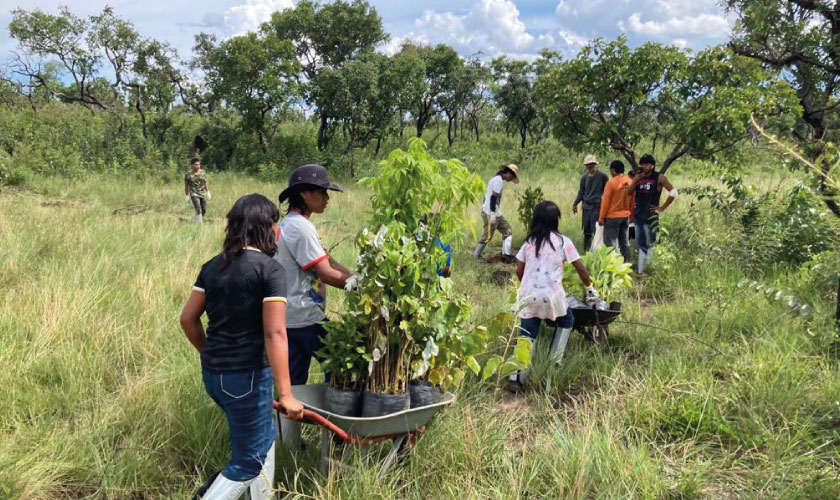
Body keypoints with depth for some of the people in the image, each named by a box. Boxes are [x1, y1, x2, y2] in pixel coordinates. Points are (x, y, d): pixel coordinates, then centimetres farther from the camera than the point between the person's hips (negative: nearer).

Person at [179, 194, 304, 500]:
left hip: (212, 375, 8)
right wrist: (285, 394, -19)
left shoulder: (213, 266, 6)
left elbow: (188, 318, 10)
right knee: (249, 462, 7)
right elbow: (274, 334, -21)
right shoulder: (269, 269, -15)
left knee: (264, 437, 25)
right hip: (247, 376, -8)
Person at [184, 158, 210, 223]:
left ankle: (195, 219, 31)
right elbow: (186, 186, 1)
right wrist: (186, 196, 1)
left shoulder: (203, 173, 5)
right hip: (194, 195, -5)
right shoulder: (188, 174, -4)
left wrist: (208, 192, 7)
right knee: (198, 210, -16)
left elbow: (206, 183, 11)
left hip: (203, 194, 5)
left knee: (204, 210, 7)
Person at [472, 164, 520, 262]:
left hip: (496, 213, 11)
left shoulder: (496, 179, 17)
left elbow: (488, 196, 20)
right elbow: (493, 197, -22)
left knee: (507, 230, 11)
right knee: (488, 236, -3)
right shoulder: (499, 181, -15)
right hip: (490, 213, -11)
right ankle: (475, 255, 8)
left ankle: (506, 254, 10)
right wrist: (493, 214, -24)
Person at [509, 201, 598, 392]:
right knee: (566, 321, 26)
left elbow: (519, 271, 13)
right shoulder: (563, 241, 3)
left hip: (528, 295, 2)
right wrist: (590, 287, 22)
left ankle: (516, 376, -8)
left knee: (527, 335, 6)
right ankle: (554, 362, 24)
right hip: (551, 295, -2)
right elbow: (580, 268, 7)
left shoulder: (529, 242, 12)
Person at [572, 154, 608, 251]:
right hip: (586, 207, 4)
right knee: (586, 232, 10)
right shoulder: (584, 177, 9)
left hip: (597, 207, -4)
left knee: (596, 232, -9)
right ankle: (586, 252, 19)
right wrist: (575, 204, 4)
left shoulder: (602, 176, -3)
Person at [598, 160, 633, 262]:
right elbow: (632, 202, 8)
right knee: (624, 241, 12)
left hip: (612, 217, -6)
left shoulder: (611, 182, -15)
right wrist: (630, 215, 18)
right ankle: (626, 262, 16)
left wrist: (601, 218, -6)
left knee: (611, 242, 0)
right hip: (625, 216, 6)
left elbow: (605, 201, -12)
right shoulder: (630, 182, 1)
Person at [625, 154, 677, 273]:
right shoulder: (638, 177, 10)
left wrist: (662, 207, -8)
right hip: (638, 215, 6)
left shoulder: (659, 178, -5)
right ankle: (640, 269, 19)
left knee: (650, 244, -3)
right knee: (640, 244, 11)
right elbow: (629, 192, 1)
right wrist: (637, 179, -11)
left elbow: (673, 192, -7)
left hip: (651, 216, -6)